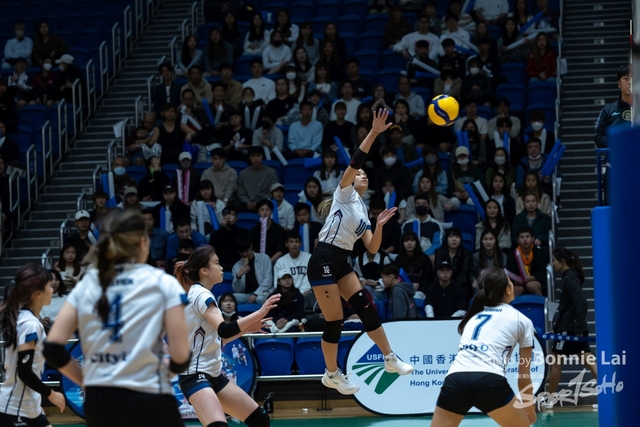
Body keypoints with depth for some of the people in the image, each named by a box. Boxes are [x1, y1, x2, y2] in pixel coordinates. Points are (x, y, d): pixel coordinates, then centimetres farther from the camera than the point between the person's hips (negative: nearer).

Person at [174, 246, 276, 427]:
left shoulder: (201, 294, 14)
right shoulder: (201, 295, -15)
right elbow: (224, 330, -30)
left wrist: (246, 328, 12)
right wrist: (259, 313, -27)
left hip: (213, 375, 10)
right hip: (195, 376, -10)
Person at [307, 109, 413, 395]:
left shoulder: (362, 211, 20)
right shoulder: (344, 194, 1)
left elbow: (372, 249, 14)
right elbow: (355, 162, -16)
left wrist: (380, 225, -2)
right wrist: (374, 133, -23)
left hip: (342, 263, 8)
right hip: (324, 261, -8)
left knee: (366, 309, 1)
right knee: (334, 322, -4)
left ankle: (390, 359, 9)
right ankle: (332, 374, 10)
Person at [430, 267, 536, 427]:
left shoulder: (474, 316, 30)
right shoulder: (521, 320, 17)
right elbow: (524, 375, 22)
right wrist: (529, 407, 36)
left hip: (455, 380, 3)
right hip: (489, 381, -3)